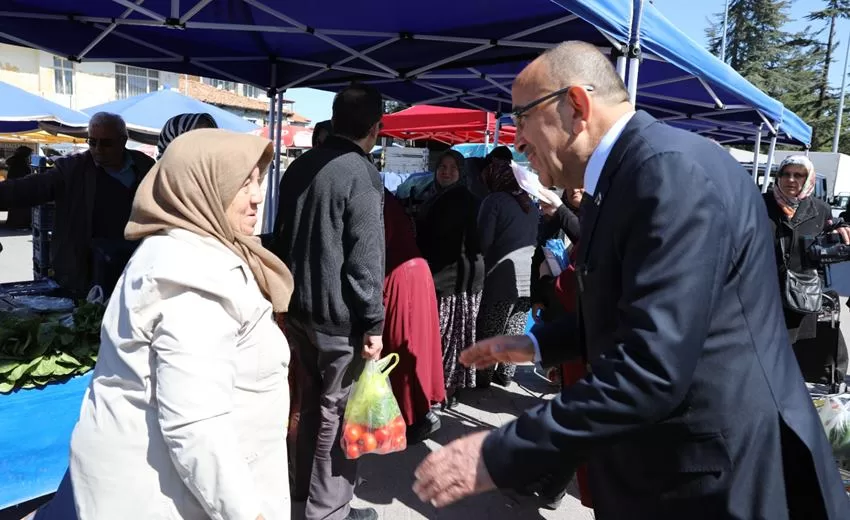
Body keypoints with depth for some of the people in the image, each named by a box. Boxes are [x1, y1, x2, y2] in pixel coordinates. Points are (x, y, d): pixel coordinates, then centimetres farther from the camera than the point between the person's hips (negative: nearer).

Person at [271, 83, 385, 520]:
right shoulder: (361, 173, -15)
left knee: (310, 401, 20)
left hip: (298, 307, 8)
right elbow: (366, 258, -19)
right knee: (338, 411, 4)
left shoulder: (300, 166, 9)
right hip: (339, 315, -8)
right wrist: (373, 324, -14)